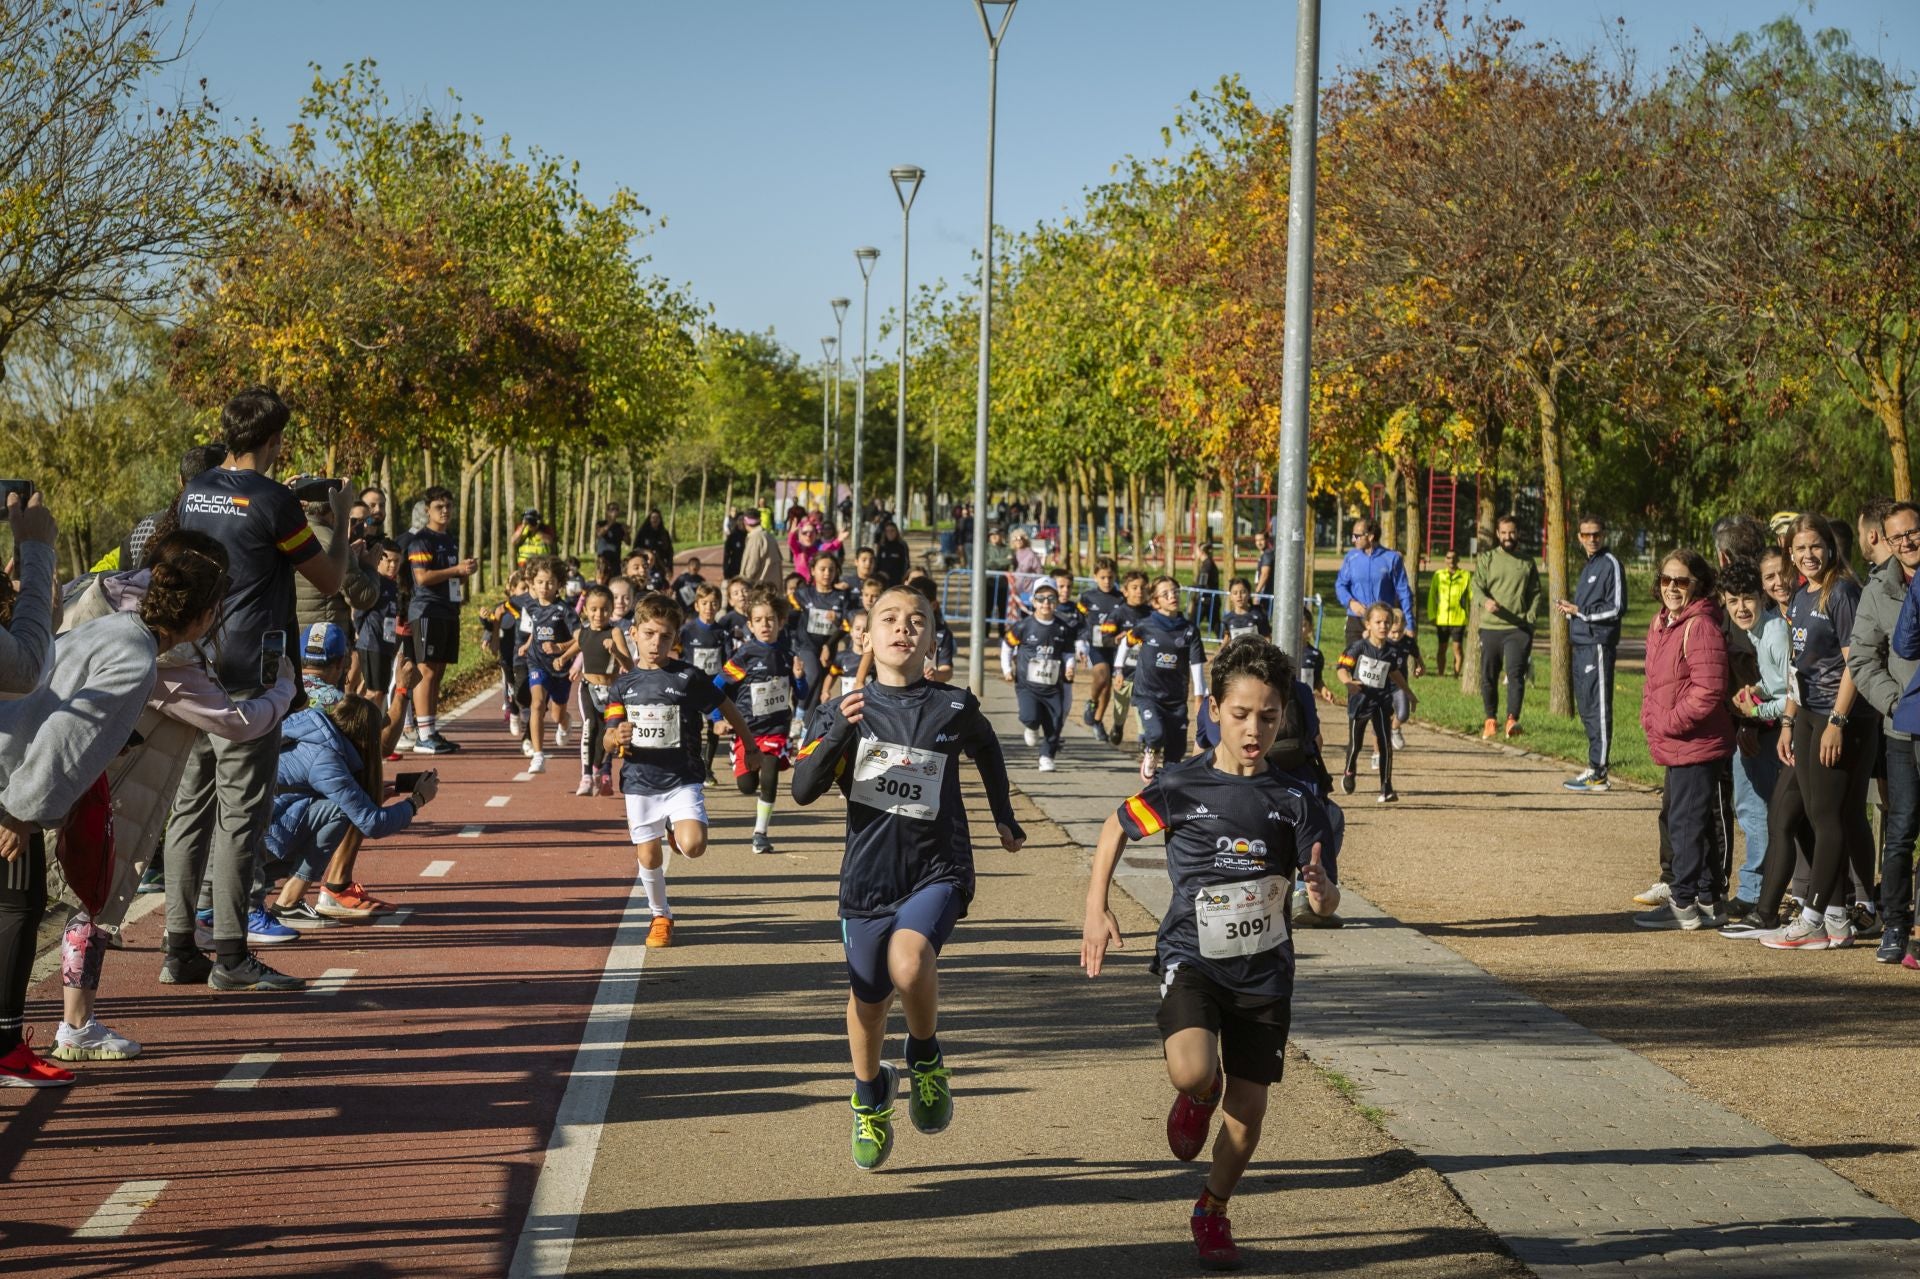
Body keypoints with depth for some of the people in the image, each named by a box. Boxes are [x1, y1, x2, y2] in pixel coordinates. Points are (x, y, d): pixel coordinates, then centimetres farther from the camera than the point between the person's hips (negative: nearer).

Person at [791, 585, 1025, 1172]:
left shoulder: (953, 709, -1)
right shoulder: (843, 710, -1)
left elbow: (987, 750, 21)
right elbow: (804, 790, -11)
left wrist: (1005, 818, 26)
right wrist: (838, 732, -25)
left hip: (938, 869, -2)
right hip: (868, 874, 2)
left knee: (908, 961, -30)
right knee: (867, 999, 13)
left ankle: (926, 1057, -1)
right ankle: (870, 1099, 42)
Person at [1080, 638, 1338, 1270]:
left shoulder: (1295, 801, -3)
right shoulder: (1181, 786, -7)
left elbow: (1327, 902, -5)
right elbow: (1116, 829, 11)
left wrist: (1321, 890, -29)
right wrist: (1096, 910, 4)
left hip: (1263, 970, 2)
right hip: (1191, 957, -2)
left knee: (1247, 1112, 6)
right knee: (1192, 1071, -28)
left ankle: (1213, 1211, 33)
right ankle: (1198, 1095, 11)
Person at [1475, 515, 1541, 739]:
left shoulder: (1528, 562, 12)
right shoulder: (1486, 558, 7)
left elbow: (1536, 592, 15)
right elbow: (1477, 585, -4)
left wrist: (1530, 616, 0)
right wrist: (1486, 601, -26)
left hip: (1518, 628, -1)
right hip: (1490, 627, 1)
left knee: (1516, 674, -15)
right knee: (1488, 676, 5)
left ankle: (1512, 720, -22)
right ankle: (1490, 720, 19)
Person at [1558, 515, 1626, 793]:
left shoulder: (1611, 564, -8)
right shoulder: (1589, 565, 19)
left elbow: (1616, 608, -14)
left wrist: (1580, 610, -11)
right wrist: (1570, 608, 7)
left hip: (1599, 645, -9)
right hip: (1582, 644, 9)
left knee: (1598, 708, -8)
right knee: (1586, 706, 12)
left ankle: (1598, 774, -7)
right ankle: (1594, 764, 19)